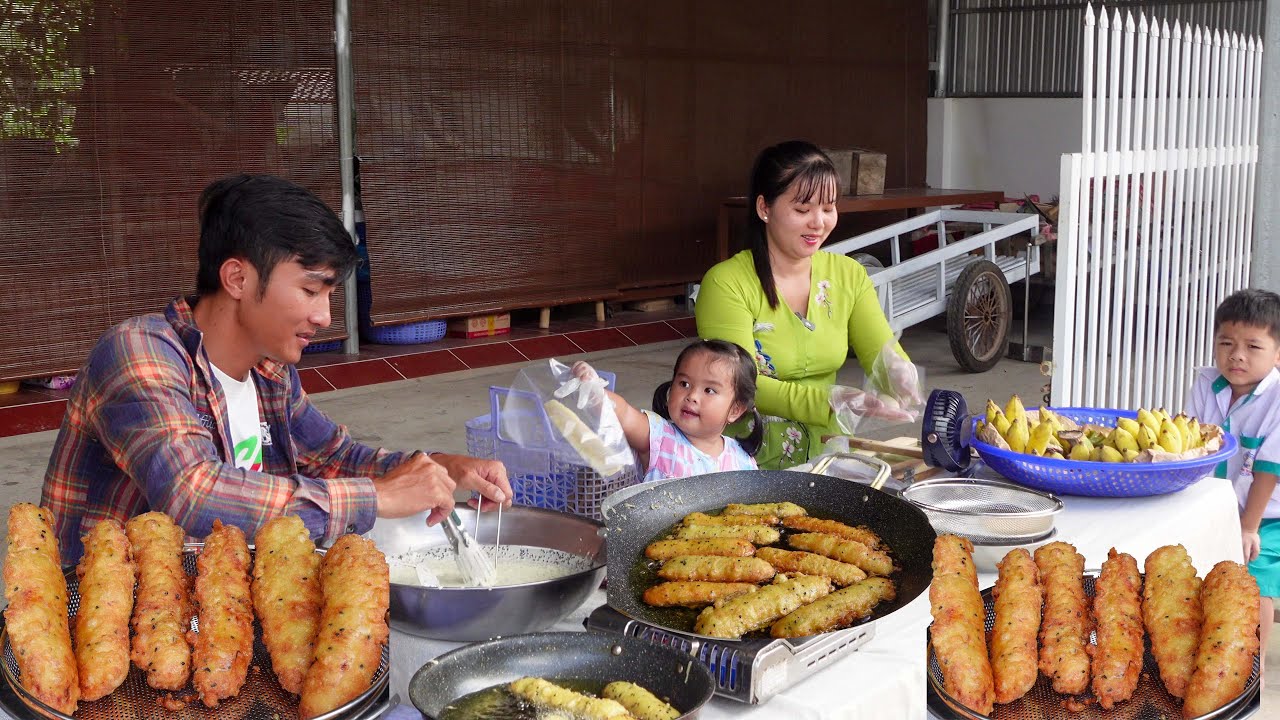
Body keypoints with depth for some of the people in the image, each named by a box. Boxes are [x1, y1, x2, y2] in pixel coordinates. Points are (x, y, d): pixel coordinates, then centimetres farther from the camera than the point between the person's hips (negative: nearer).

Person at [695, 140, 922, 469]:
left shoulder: (848, 275, 8)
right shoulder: (726, 283, -11)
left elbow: (884, 355, 2)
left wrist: (897, 372, -23)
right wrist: (833, 402, -32)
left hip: (827, 453, 6)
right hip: (749, 463, -5)